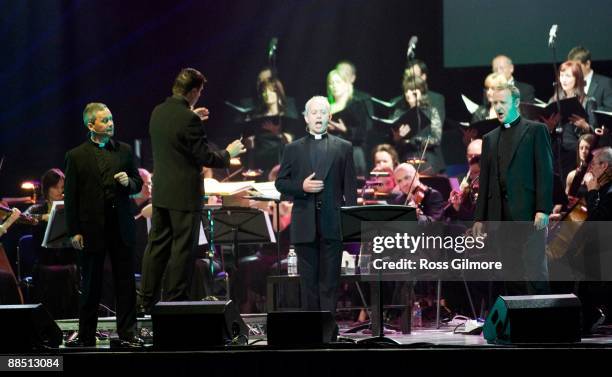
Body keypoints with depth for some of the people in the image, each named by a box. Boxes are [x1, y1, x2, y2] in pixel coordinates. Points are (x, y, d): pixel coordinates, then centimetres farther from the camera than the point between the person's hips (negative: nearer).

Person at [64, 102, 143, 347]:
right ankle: (86, 335, 13)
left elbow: (138, 184, 15)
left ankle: (127, 334, 7)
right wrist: (74, 232, -7)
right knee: (91, 285, 6)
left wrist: (129, 182, -10)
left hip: (121, 227, 2)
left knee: (126, 282, 2)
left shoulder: (124, 151, 9)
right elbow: (70, 197, -2)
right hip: (92, 228, -2)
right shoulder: (76, 156, 0)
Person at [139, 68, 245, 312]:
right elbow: (205, 157, -17)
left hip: (161, 192, 8)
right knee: (182, 249, 1)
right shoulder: (188, 119, -19)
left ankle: (146, 301, 15)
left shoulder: (158, 112, 5)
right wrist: (228, 154, 0)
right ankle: (175, 299, 4)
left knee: (157, 246, 12)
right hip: (185, 195, -8)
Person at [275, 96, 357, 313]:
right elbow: (280, 183, 11)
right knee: (308, 280, 3)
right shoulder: (293, 149, 12)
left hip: (332, 224, -1)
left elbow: (350, 187, 6)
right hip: (305, 225, 1)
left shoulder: (343, 148, 10)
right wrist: (301, 187, -8)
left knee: (329, 279, -2)